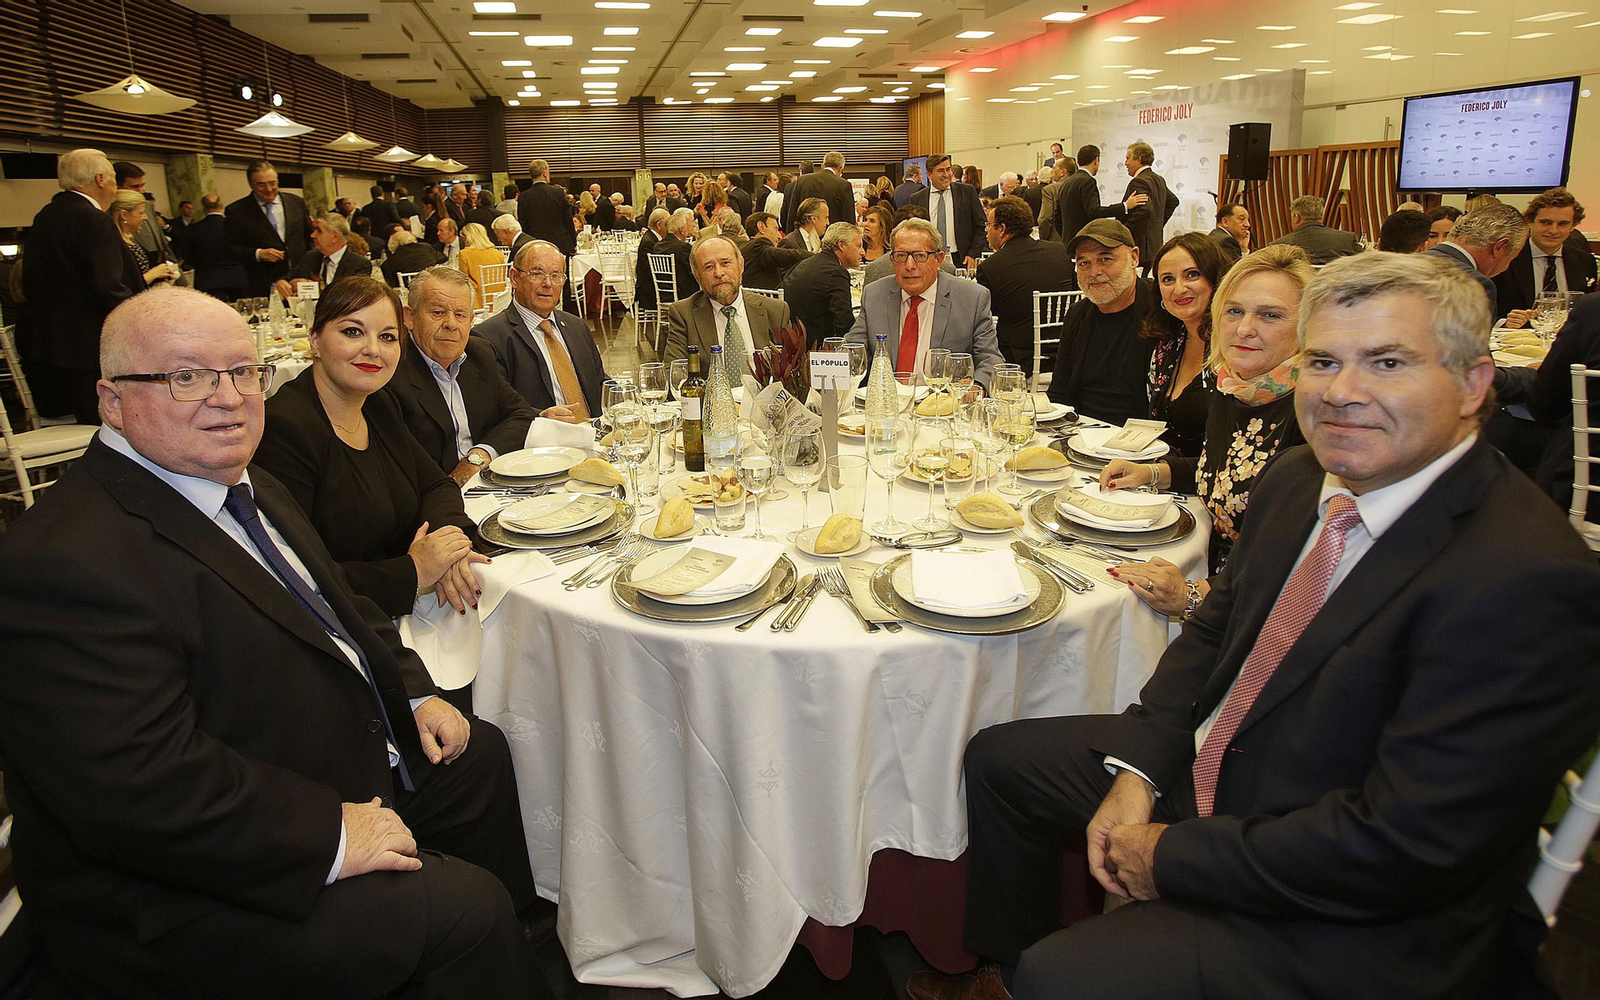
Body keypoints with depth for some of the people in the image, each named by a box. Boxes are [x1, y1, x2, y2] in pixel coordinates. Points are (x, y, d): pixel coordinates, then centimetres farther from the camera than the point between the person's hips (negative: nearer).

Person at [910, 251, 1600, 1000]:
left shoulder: (1525, 580, -27)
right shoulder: (1298, 480, -2)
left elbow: (1407, 845, -28)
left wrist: (1175, 855, -19)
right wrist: (1137, 769, -6)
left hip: (1361, 922, -8)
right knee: (1001, 758, 16)